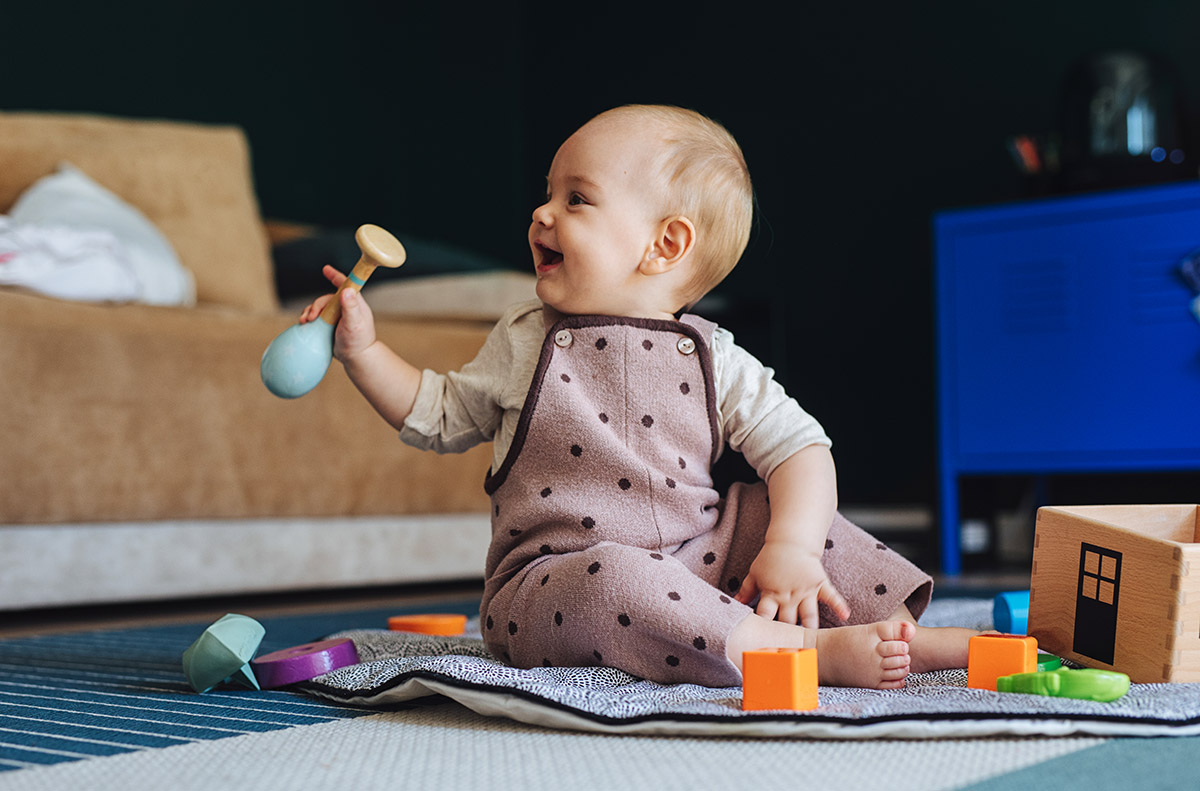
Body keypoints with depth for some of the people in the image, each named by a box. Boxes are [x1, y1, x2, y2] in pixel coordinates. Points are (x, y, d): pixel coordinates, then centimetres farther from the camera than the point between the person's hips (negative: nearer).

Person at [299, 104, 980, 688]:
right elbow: (440, 417, 18)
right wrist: (363, 348, 8)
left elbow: (799, 447, -2)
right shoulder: (525, 344, 6)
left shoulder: (712, 358, 2)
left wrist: (792, 550, -19)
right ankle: (808, 649, -35)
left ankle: (902, 630, -5)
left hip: (690, 565, 3)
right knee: (611, 579, -34)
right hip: (551, 581, -3)